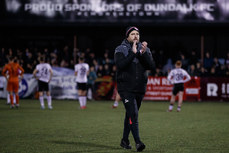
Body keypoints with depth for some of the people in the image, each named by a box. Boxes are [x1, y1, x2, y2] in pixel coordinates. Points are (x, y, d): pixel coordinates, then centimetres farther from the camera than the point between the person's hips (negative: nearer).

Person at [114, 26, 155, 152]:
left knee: (130, 115, 13)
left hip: (140, 88, 4)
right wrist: (133, 53, -21)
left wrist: (144, 53, -17)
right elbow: (120, 65, -18)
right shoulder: (120, 50, -1)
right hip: (126, 88, -4)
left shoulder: (145, 49, 9)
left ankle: (125, 140, 24)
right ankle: (137, 142, -21)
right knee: (133, 114, -16)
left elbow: (151, 66, -4)